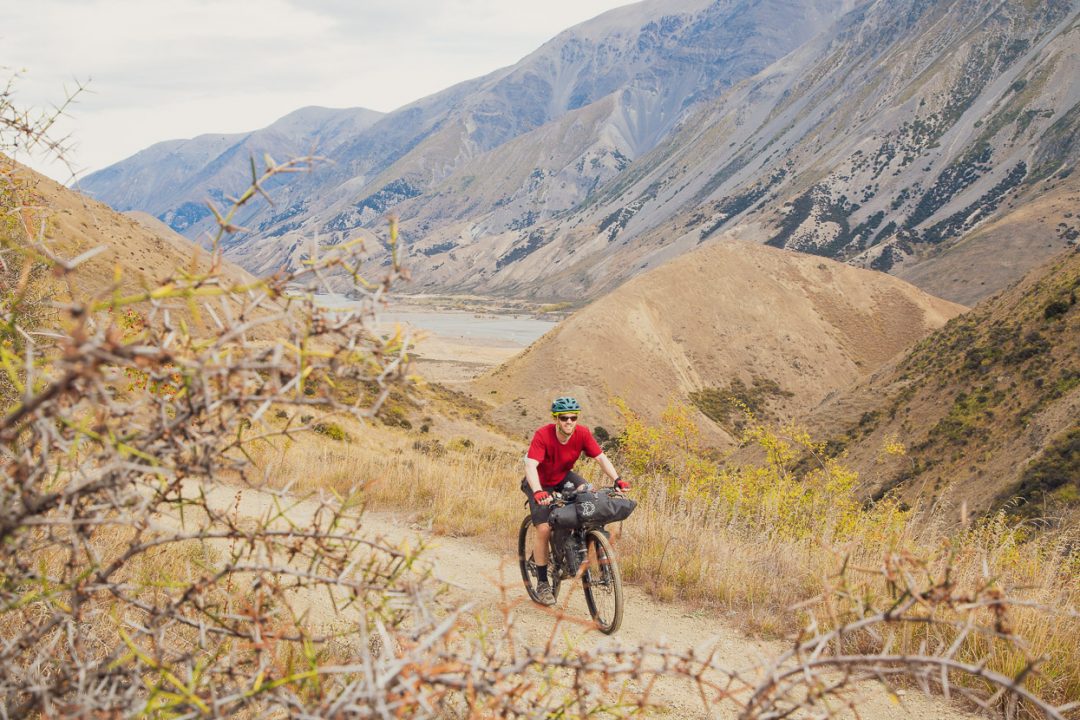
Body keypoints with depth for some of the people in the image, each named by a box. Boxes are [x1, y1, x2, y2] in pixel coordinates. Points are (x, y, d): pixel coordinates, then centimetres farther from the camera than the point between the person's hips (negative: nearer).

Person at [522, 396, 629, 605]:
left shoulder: (582, 433, -20)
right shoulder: (542, 435, -32)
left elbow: (601, 458, -21)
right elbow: (530, 465, -42)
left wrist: (617, 480, -37)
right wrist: (538, 492, -58)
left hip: (563, 477, 3)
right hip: (541, 483, -3)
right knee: (544, 530, -16)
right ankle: (542, 583, 0)